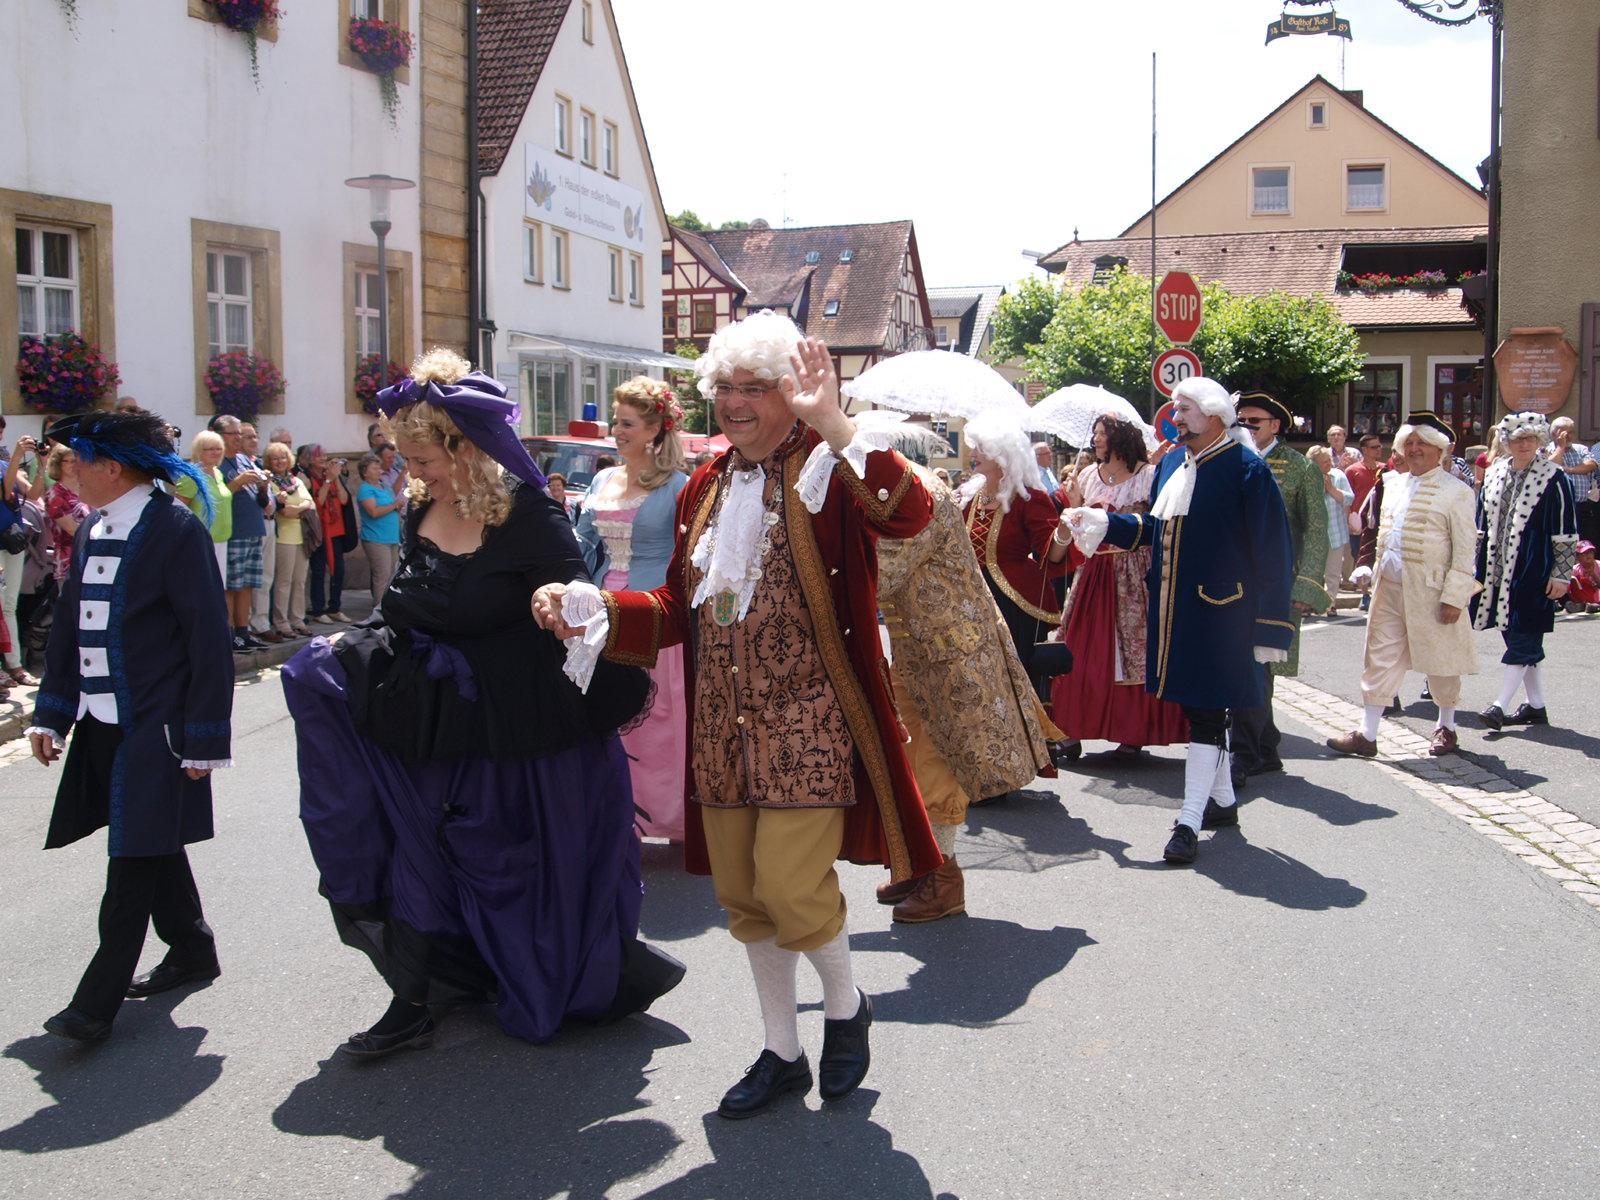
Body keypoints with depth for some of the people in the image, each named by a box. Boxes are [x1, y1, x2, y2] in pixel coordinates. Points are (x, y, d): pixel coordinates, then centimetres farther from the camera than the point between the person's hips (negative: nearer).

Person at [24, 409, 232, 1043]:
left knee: (136, 856, -2)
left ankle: (98, 999, 4)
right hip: (102, 726, 8)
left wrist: (204, 739, -14)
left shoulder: (176, 532, -14)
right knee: (150, 848, 18)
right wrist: (52, 712, 12)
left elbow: (209, 640, -14)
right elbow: (68, 627, 16)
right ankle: (191, 951, 34)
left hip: (155, 727, -8)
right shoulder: (91, 531, 10)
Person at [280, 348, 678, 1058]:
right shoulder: (421, 511, 3)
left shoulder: (527, 517, -18)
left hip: (516, 739, -7)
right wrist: (352, 645, 4)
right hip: (436, 729, 7)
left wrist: (618, 700, -17)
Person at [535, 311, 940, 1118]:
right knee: (742, 895, 12)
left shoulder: (828, 470, -7)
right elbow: (677, 610, 17)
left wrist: (834, 424, -33)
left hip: (806, 726, -6)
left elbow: (910, 513, -28)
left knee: (791, 886, -10)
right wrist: (591, 611, 2)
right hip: (722, 730, 7)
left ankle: (846, 1004, 23)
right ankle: (782, 1052, 31)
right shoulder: (706, 489, 13)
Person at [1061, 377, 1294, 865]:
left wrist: (1268, 624, -13)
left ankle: (1190, 822, -2)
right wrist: (1098, 522, 6)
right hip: (1173, 608, 8)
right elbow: (1152, 527, 18)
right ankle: (1223, 801, 31)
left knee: (1206, 711, -5)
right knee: (1196, 707, 16)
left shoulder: (1246, 470, -11)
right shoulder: (1171, 463, 11)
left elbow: (1272, 552, -11)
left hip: (1218, 610, -7)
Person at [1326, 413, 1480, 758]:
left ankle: (1446, 727, 28)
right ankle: (1367, 735, 7)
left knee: (1440, 663, 9)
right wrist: (1370, 568, 9)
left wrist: (1453, 597, -14)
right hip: (1389, 586, 6)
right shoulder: (1394, 484, 12)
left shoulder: (1456, 491, -7)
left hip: (1430, 591, -5)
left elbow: (1465, 550, -9)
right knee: (1380, 659, 4)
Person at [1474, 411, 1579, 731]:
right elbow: (1482, 526, 17)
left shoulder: (1554, 479, -6)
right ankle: (1536, 706, 20)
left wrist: (1561, 575, -9)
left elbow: (1566, 534, -6)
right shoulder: (1494, 475, 10)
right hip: (1497, 570, 6)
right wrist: (1473, 566, 16)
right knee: (1523, 643, 12)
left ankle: (1500, 705, -6)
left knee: (1523, 640, -5)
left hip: (1532, 573, -6)